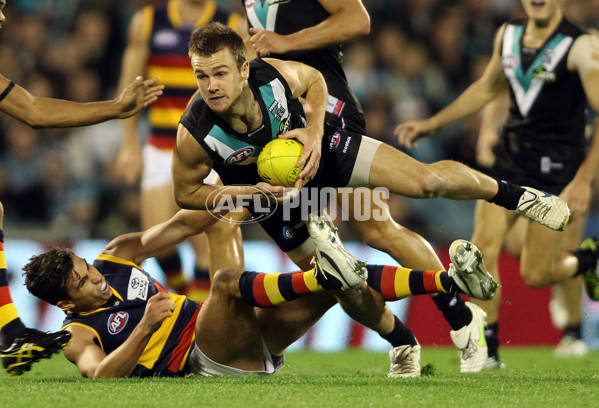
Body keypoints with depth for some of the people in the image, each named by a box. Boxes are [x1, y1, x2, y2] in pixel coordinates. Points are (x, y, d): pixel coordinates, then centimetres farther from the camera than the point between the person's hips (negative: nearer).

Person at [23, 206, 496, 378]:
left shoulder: (115, 257, 13)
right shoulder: (79, 335, -4)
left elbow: (181, 225, 13)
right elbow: (100, 377, -24)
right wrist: (146, 326, -31)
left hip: (243, 340, 7)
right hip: (204, 363, -7)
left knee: (337, 281, -10)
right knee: (227, 281, -34)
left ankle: (451, 280, -20)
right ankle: (328, 271, -56)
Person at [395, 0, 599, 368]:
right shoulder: (508, 35, 6)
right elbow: (487, 88, 24)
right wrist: (431, 125, 23)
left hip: (557, 170, -5)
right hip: (510, 158, 5)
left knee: (535, 275, -3)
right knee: (484, 246, -11)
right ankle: (487, 348, -2)